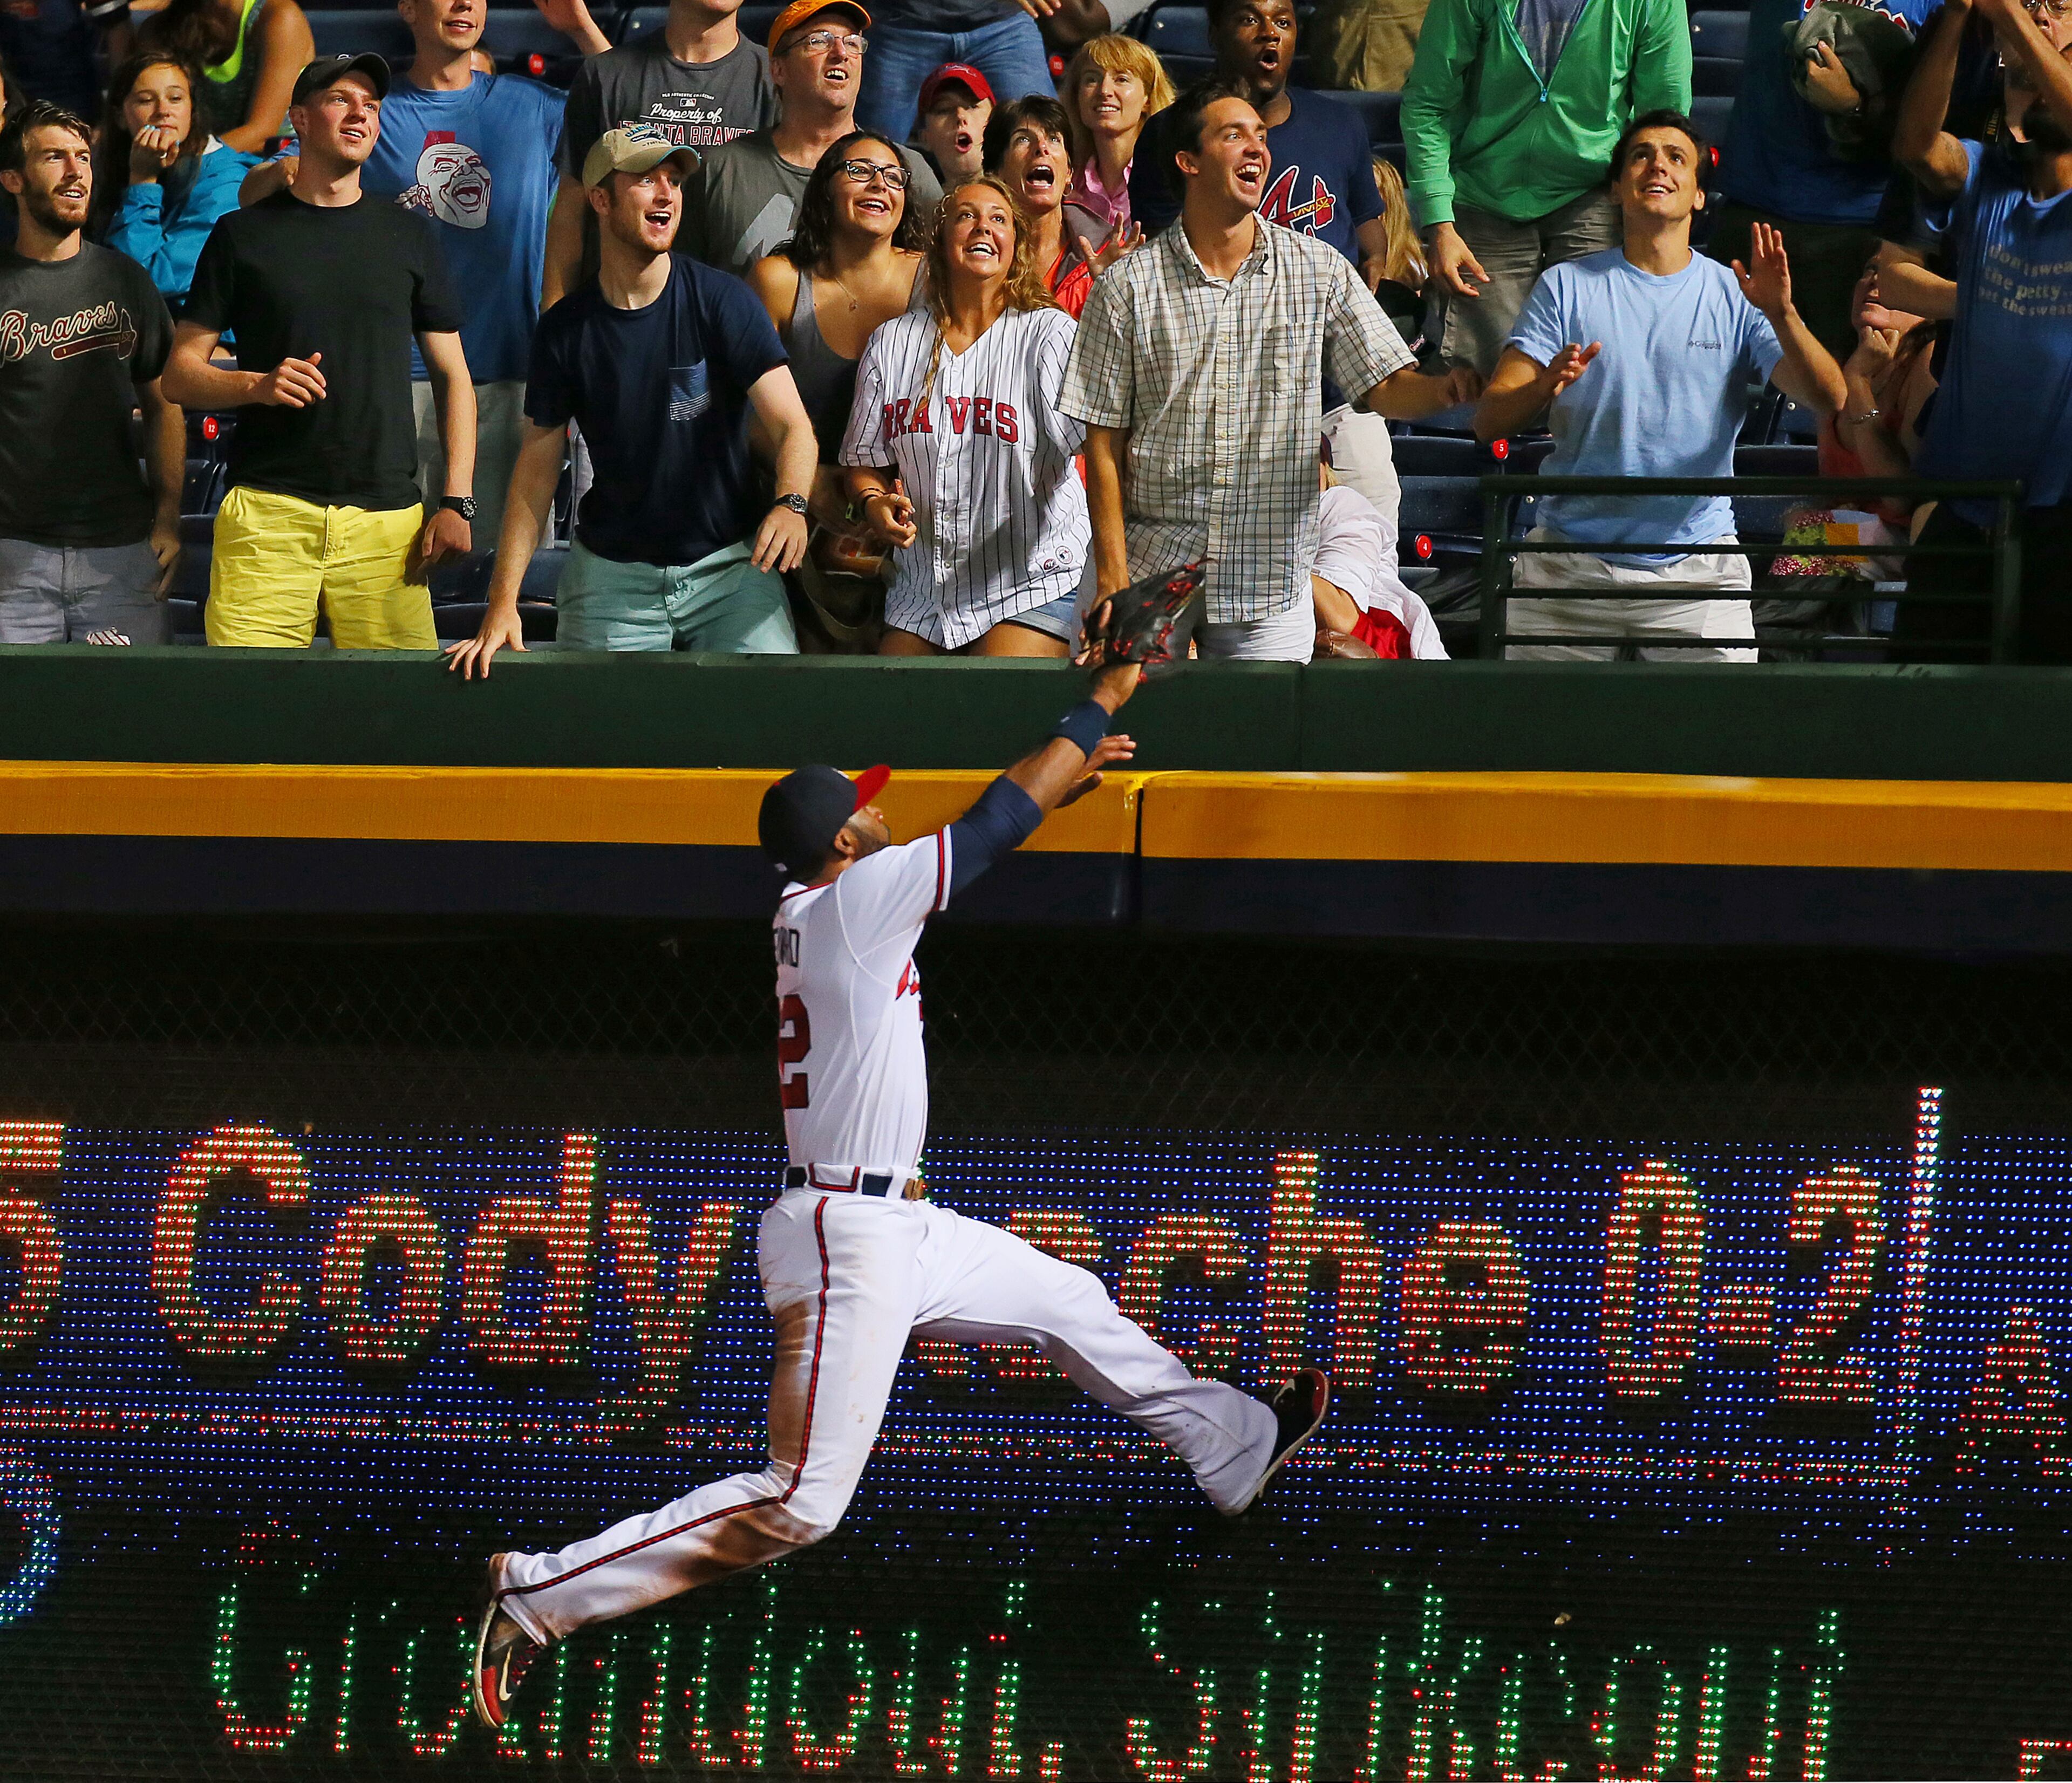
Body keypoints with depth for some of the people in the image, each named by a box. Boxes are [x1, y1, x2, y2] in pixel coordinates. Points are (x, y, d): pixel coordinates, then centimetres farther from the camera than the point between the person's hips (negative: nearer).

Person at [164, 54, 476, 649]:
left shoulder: (408, 235, 15)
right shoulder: (244, 235, 10)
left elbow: (452, 377, 15)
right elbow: (179, 374, 9)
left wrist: (457, 503, 3)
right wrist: (257, 385, -11)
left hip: (387, 515, 1)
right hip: (267, 510, -1)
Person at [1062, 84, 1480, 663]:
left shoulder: (1320, 272, 2)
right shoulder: (1128, 286, -1)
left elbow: (1386, 388, -1)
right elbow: (1105, 443, -1)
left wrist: (1446, 390, -24)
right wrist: (1112, 577, -6)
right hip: (1154, 571, -1)